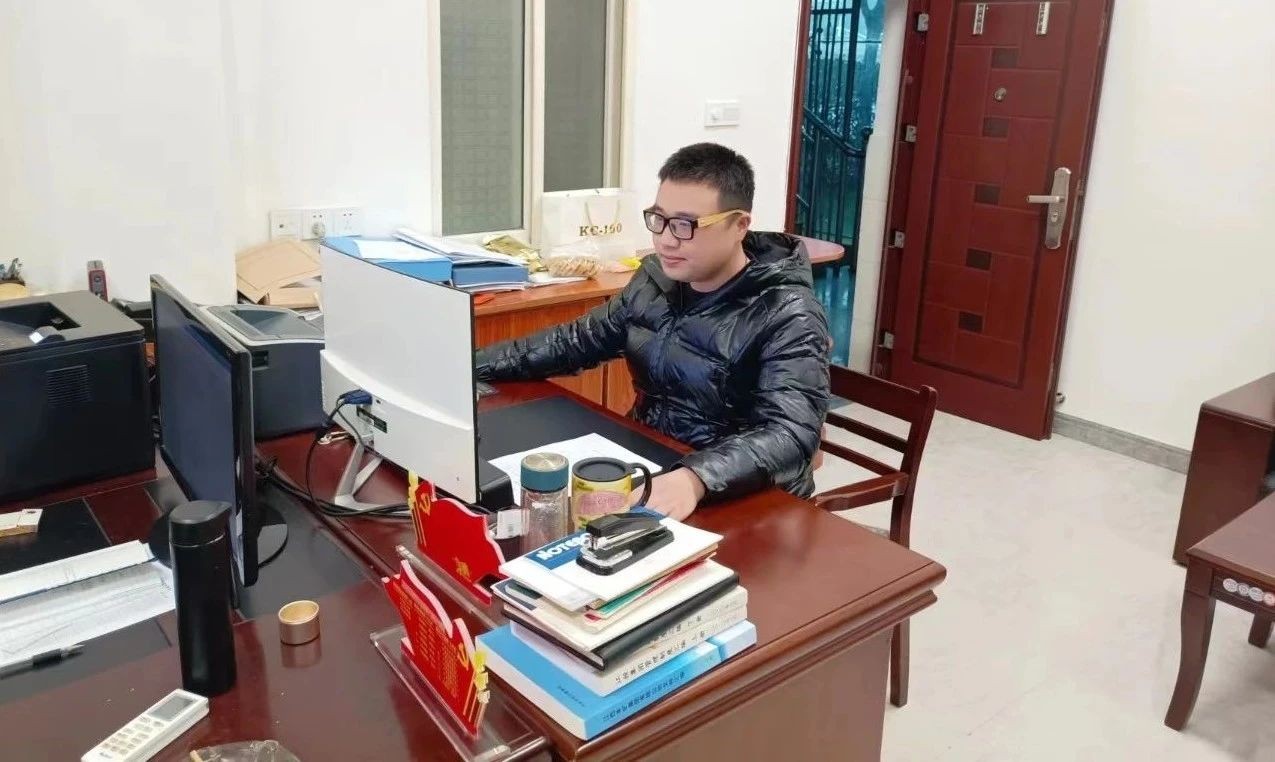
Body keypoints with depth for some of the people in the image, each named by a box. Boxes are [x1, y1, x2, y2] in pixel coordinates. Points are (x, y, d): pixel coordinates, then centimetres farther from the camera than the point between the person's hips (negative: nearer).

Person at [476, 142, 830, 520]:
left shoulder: (786, 315, -17)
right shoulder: (655, 279, 3)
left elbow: (790, 434, -29)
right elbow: (577, 341, 14)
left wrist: (696, 478, -46)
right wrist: (471, 364, 5)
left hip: (740, 502, -6)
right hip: (644, 463, 7)